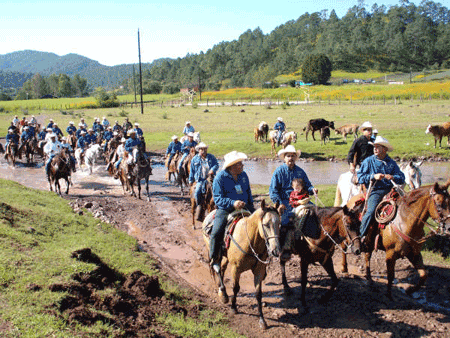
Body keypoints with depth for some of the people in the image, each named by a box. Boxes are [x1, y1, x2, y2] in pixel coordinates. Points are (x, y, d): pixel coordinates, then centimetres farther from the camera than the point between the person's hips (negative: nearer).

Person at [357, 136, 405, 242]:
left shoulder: (391, 163, 13)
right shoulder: (368, 161, 7)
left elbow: (402, 178, 10)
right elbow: (359, 177, -1)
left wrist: (393, 177, -12)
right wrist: (373, 176, -14)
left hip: (389, 190, 3)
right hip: (374, 191, -3)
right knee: (370, 212, -26)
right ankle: (360, 236, -13)